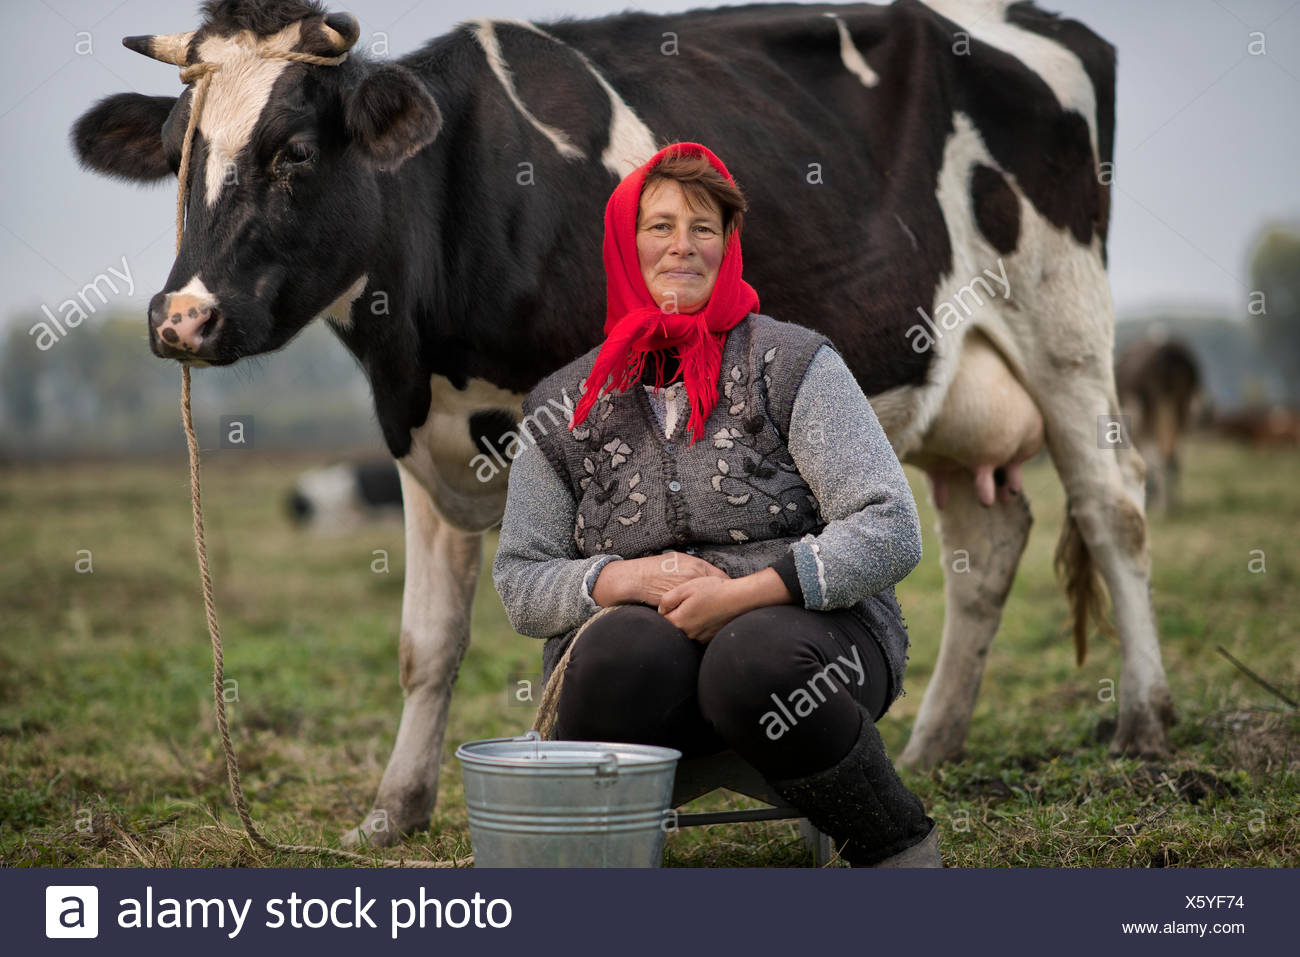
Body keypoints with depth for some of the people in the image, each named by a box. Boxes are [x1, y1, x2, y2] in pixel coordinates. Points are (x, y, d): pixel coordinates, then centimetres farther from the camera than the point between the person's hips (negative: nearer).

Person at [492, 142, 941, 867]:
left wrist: (745, 592, -18)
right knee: (624, 649, -34)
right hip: (645, 637, 1)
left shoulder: (794, 363, 3)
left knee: (754, 661, -36)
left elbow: (891, 534, -6)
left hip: (811, 626, 0)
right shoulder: (563, 407, 11)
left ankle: (901, 846, -10)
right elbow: (518, 583, 10)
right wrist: (626, 578, -11)